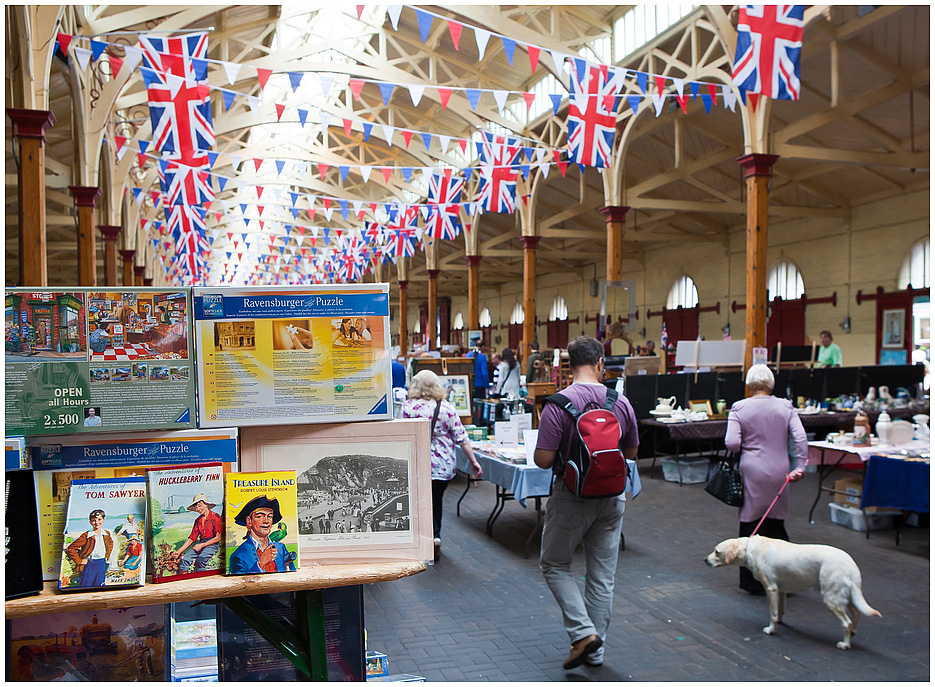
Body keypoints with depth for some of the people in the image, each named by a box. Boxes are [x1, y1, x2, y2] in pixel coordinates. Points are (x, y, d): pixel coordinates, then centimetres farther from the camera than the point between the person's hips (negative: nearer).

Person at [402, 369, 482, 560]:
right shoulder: (447, 407, -2)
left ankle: (433, 536, -8)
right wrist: (473, 461, 2)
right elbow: (461, 437, -3)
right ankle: (435, 535, 27)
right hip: (445, 465, 2)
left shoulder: (408, 406, -7)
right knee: (436, 499, 18)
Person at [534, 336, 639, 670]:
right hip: (611, 496, 4)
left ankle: (583, 632, 1)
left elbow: (543, 460, -18)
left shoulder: (557, 404, -17)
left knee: (554, 564, 14)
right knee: (603, 574, 14)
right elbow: (631, 453, 8)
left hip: (572, 497, -4)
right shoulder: (621, 402, -2)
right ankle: (595, 650, 23)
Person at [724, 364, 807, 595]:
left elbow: (731, 443, -12)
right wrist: (800, 467, 0)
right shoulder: (785, 406, 2)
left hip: (753, 472, -3)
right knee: (776, 522, 15)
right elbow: (800, 438, -6)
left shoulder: (739, 408, -6)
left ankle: (754, 582, 14)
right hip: (779, 471, 3)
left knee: (751, 523, 6)